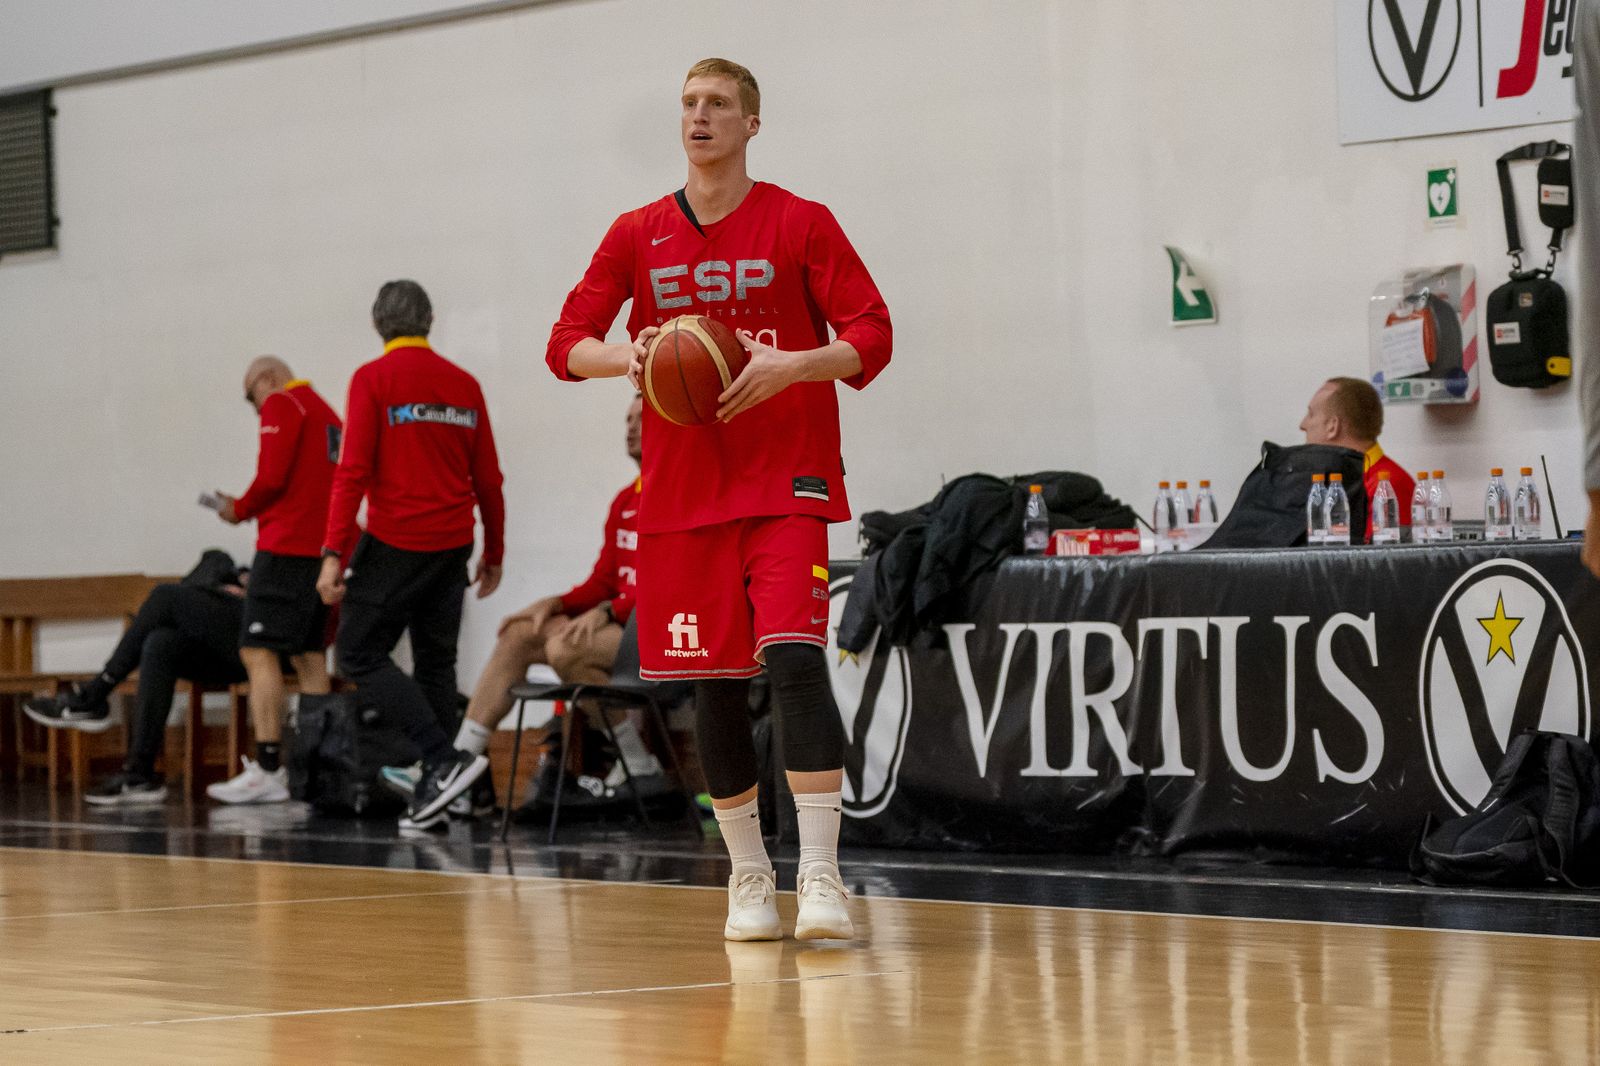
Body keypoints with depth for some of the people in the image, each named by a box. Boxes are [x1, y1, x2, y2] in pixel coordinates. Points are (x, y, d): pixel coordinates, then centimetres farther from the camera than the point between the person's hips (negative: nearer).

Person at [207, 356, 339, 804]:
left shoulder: (281, 405, -5)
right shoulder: (327, 413, 23)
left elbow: (272, 478, -15)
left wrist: (241, 510, 3)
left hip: (286, 547, -9)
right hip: (321, 549, 9)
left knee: (258, 652, -11)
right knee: (308, 657, 10)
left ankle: (267, 770, -19)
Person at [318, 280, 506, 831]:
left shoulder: (373, 379, -5)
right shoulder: (464, 385, 9)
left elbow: (353, 471, -13)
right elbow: (488, 479, 11)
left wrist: (334, 552, -14)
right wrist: (494, 553, 21)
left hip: (395, 542, -6)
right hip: (453, 546, 6)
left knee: (360, 655, 1)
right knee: (435, 663, 12)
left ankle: (445, 759, -12)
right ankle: (433, 792, 10)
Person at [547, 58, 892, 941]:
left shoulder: (800, 224, 0)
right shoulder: (637, 236, 8)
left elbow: (870, 338, -2)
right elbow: (566, 344, 9)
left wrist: (794, 365, -20)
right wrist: (627, 356, -13)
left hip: (786, 486, -3)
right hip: (682, 494, 3)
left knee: (794, 659, -19)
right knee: (714, 684, 5)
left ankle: (821, 877, -20)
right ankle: (748, 878, 19)